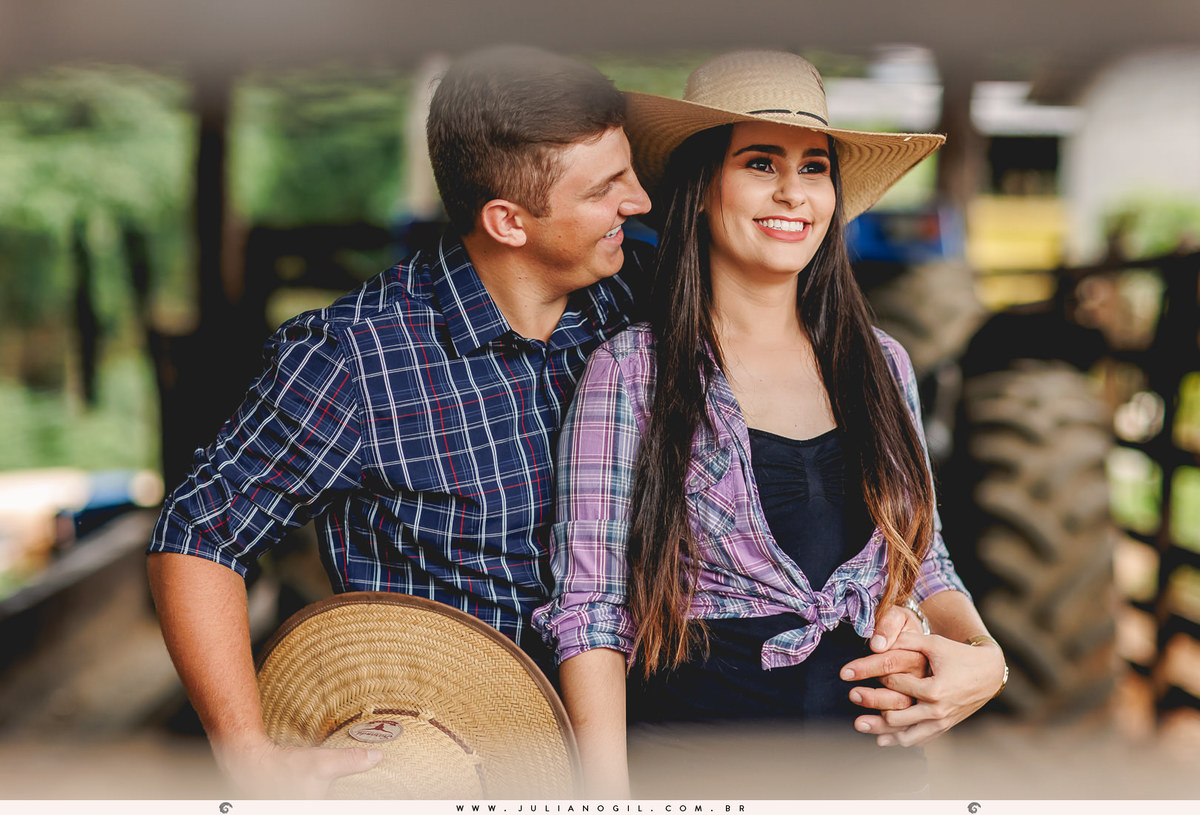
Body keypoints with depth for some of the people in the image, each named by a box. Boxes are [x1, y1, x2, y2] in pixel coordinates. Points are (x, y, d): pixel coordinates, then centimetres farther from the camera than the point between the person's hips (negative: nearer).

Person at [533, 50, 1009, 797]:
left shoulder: (880, 362, 7)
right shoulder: (630, 372, -6)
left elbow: (922, 563, 14)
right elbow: (591, 610, -8)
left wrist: (983, 655, -6)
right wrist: (609, 792, -18)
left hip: (875, 742, 6)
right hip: (692, 723, -6)